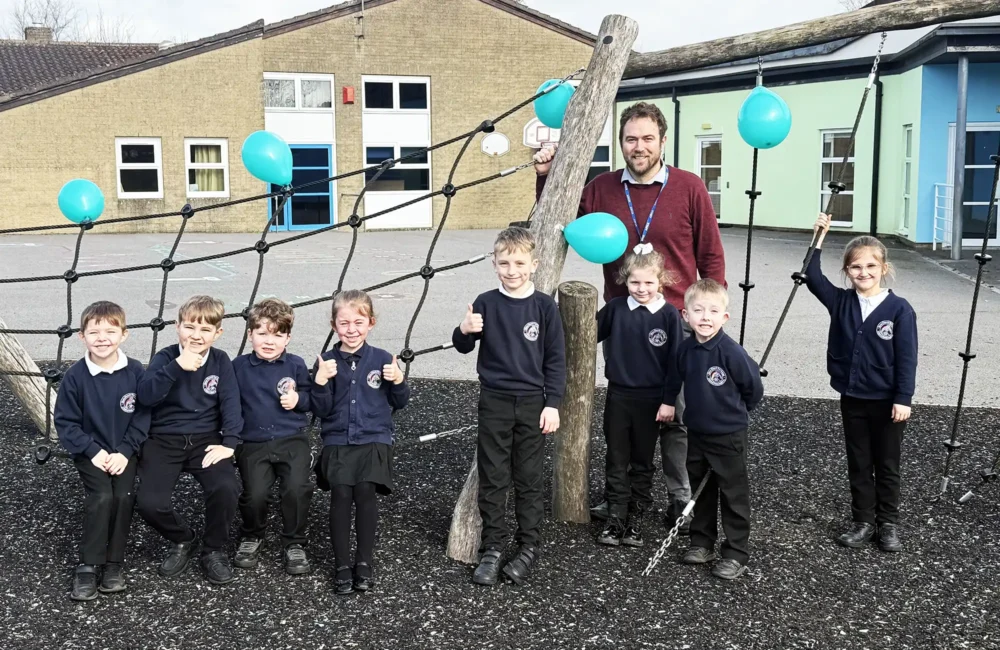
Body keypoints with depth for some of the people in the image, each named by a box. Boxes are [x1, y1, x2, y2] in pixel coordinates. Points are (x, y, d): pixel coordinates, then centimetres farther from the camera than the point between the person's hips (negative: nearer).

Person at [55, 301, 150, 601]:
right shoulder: (75, 376, -11)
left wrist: (124, 452, -14)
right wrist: (94, 452, -15)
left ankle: (114, 562, -4)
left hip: (124, 450, 1)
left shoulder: (135, 371, -9)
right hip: (90, 452, -1)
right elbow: (65, 423, -6)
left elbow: (142, 416, -4)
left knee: (124, 495, -20)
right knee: (101, 497, -23)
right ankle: (88, 565, -10)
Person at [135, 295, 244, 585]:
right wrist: (177, 367, -30)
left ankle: (214, 549, 1)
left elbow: (230, 403, -3)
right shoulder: (166, 358, -4)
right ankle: (182, 540, 12)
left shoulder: (221, 361, 2)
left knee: (226, 488, -27)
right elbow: (145, 396, -19)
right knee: (149, 503, -21)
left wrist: (229, 442, -16)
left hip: (206, 439, 1)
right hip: (164, 440, -1)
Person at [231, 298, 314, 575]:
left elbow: (313, 399, 11)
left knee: (297, 488, -20)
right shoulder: (239, 366, 5)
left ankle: (294, 543, 3)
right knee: (254, 494, -15)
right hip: (253, 444, 0)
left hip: (292, 440, 0)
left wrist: (298, 399, -10)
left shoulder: (296, 365, 4)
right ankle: (252, 536, 18)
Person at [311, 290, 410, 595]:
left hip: (374, 439, 0)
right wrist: (321, 382, -13)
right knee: (341, 493, -17)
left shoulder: (382, 360, 4)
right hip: (338, 441, 1)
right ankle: (343, 565, -3)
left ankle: (364, 561, -2)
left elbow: (399, 403, 12)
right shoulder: (327, 362, 4)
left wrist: (399, 381, -7)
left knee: (366, 490, -19)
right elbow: (322, 411, 2)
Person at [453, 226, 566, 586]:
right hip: (494, 401, 1)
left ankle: (529, 548, 18)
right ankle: (492, 549, 14)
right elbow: (464, 347, 5)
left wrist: (552, 404, -5)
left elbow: (555, 358, -1)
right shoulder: (485, 303, -2)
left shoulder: (544, 306, -4)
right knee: (492, 479, 6)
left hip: (532, 403, -1)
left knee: (529, 479, 7)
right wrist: (464, 331, -18)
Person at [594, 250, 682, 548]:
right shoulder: (616, 308, -2)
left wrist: (668, 400, -8)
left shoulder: (669, 314, -8)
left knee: (642, 461, 10)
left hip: (651, 399, -2)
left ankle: (636, 518, 20)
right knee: (616, 459, 8)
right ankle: (616, 516, 16)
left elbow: (674, 360, -6)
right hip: (618, 395, 2)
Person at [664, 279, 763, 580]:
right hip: (697, 431, 6)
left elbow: (754, 388, -9)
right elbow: (676, 378, 16)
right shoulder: (685, 349, -4)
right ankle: (702, 542, 31)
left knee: (734, 494, 5)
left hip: (729, 435, -6)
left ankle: (736, 553, 14)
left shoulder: (732, 352, -22)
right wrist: (668, 402, 20)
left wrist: (734, 411, 4)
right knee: (700, 489, 17)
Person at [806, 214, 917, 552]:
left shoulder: (899, 309, -11)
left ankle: (888, 524, 22)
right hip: (852, 399, 4)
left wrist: (903, 399, -15)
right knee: (859, 465, 12)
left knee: (887, 466, 10)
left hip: (887, 402, -3)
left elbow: (907, 358, -11)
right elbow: (812, 277, -3)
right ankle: (863, 522, 22)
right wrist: (819, 238, -9)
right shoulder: (841, 302, 0)